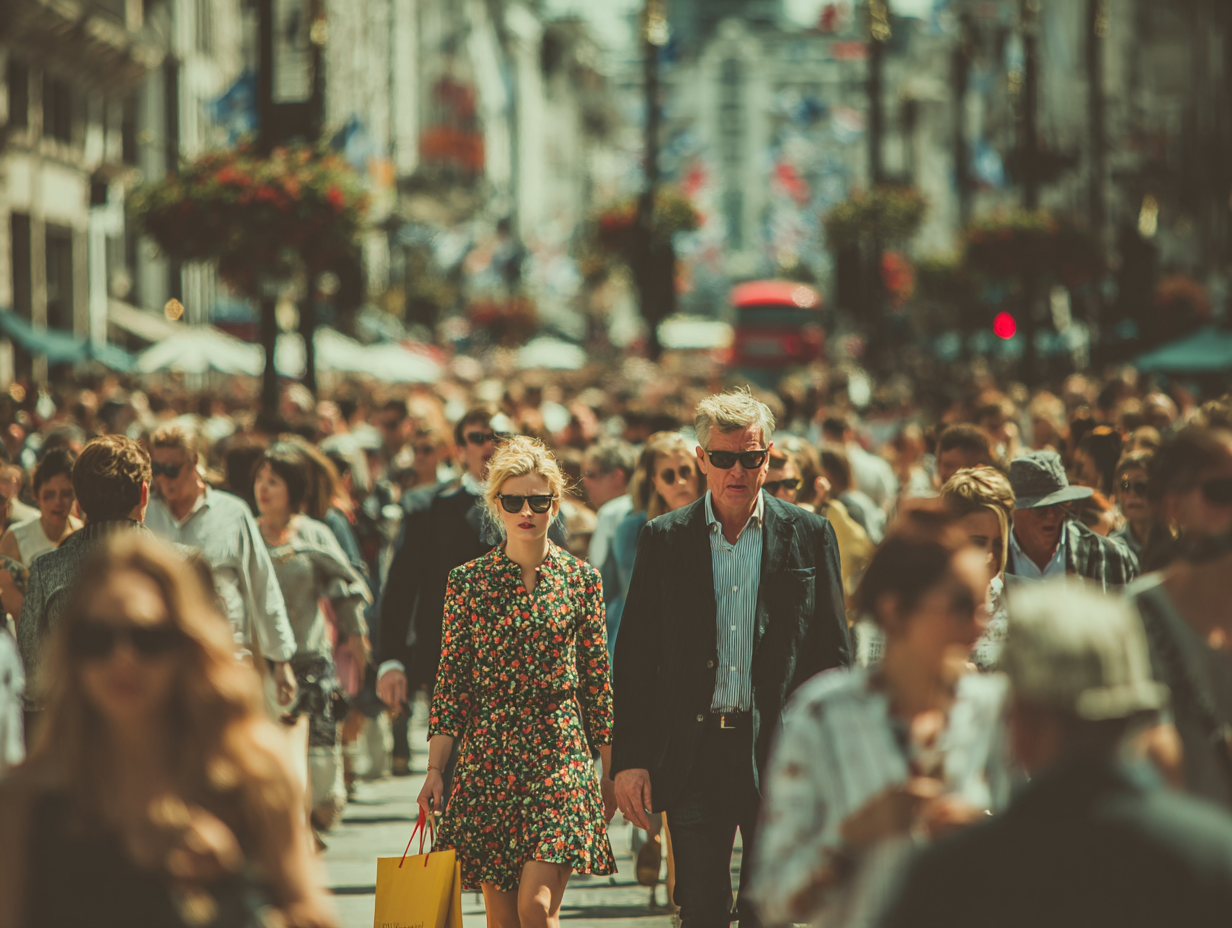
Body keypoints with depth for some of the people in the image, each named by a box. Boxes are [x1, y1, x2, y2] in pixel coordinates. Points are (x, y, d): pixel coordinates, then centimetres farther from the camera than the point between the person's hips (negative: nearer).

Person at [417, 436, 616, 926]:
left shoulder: (582, 580, 4)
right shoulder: (468, 582, 4)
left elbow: (597, 681, 8)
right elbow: (451, 682, 5)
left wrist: (611, 773, 8)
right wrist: (434, 769, -1)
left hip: (561, 756, -1)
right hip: (487, 754, 1)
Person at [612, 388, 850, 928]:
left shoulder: (809, 536, 4)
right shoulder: (664, 539, 4)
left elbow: (834, 654, 5)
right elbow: (634, 657, 5)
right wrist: (629, 759, -1)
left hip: (783, 758, 0)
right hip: (693, 756, 1)